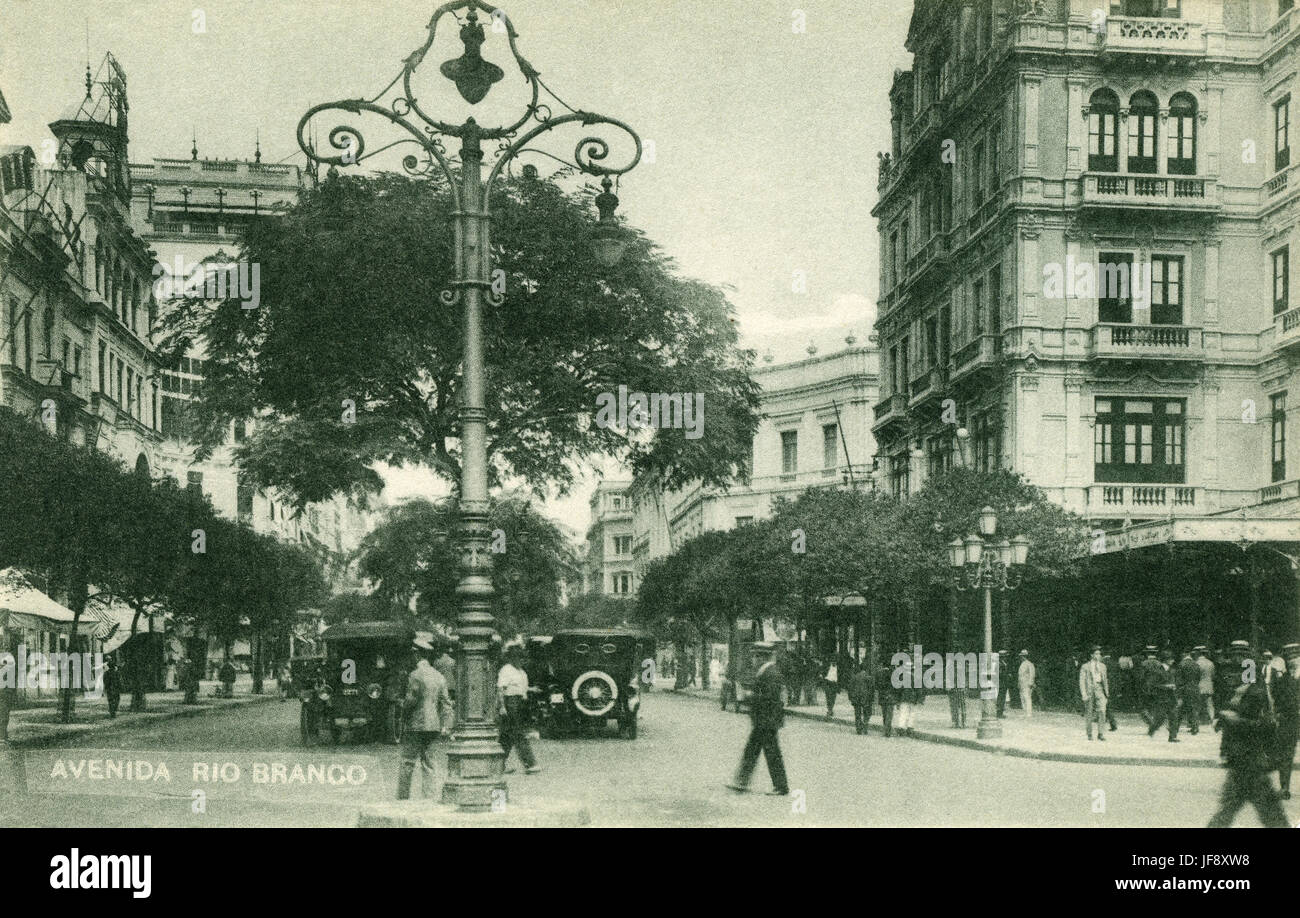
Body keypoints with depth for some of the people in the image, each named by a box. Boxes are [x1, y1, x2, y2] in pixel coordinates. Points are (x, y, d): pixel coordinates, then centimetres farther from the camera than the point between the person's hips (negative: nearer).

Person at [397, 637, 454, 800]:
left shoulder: (415, 675, -10)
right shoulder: (439, 676, 11)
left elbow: (411, 700, -14)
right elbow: (446, 702, 10)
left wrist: (402, 705, 6)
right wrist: (446, 724, 9)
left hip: (416, 725, -6)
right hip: (434, 726, 6)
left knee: (407, 763, -2)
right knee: (428, 764, 9)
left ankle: (403, 798, -2)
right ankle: (427, 797, 7)